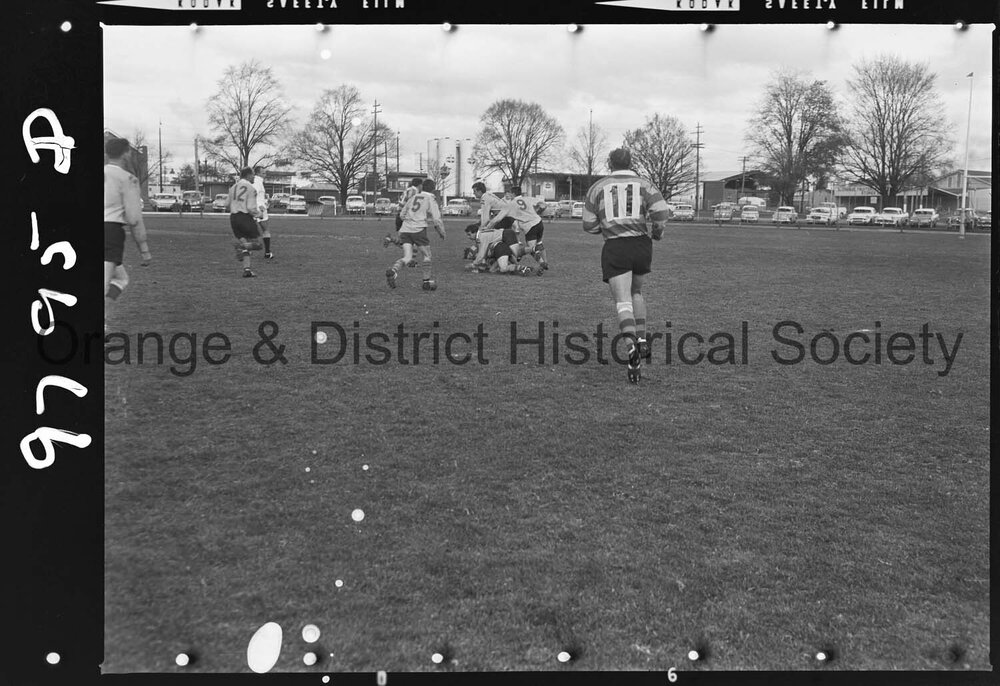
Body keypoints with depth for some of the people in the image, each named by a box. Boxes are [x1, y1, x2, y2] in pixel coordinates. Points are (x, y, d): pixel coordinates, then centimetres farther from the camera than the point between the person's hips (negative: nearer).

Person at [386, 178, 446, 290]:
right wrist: (441, 232, 11)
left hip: (405, 230, 5)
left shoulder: (413, 197, 18)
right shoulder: (431, 200, 3)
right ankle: (427, 281, 16)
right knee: (427, 255, 13)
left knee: (407, 257, 2)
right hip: (418, 230, -5)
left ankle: (393, 270, -24)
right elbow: (436, 219, -4)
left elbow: (402, 214, 22)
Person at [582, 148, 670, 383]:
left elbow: (589, 225, 8)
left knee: (623, 300, -10)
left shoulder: (598, 188, 8)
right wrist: (657, 231, 12)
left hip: (614, 248, -2)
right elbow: (661, 212, -8)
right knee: (636, 291, 27)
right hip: (641, 245, 2)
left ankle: (632, 346, -32)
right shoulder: (643, 184, 6)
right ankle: (642, 339, 19)